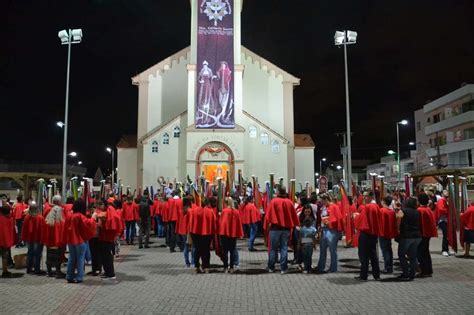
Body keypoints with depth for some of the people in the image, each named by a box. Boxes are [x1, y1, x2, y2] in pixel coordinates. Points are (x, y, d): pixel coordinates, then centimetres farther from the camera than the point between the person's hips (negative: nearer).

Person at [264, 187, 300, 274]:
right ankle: (283, 268, 6)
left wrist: (266, 227, -1)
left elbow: (268, 215, -8)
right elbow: (294, 215, 8)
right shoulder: (289, 202, 0)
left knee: (273, 248, 8)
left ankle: (271, 267, 17)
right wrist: (296, 225, 20)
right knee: (284, 248, 8)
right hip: (286, 228, 2)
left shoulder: (273, 201, -9)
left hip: (275, 228, -2)